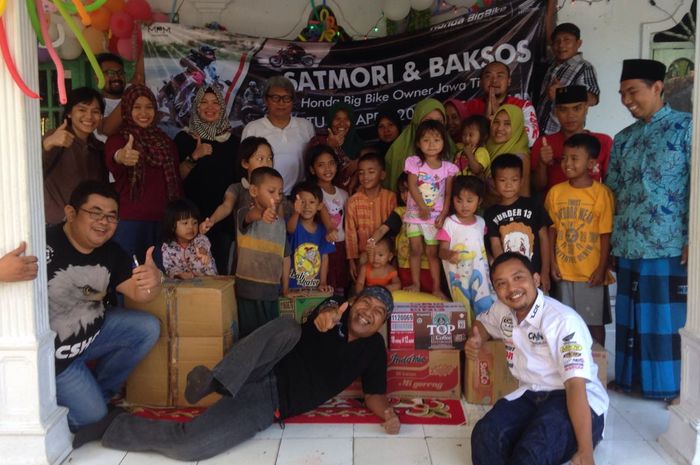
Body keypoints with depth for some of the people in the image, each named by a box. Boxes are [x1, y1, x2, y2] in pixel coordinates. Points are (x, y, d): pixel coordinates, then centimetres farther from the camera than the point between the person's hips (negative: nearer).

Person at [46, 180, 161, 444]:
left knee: (147, 328, -7)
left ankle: (99, 391, 11)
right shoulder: (43, 245, -28)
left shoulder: (111, 253, -6)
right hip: (50, 353, -6)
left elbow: (138, 293, -14)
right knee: (92, 417, -4)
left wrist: (152, 281, -38)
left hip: (91, 333, 6)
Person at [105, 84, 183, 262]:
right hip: (130, 221, -4)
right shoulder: (116, 139, -1)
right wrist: (119, 158, -49)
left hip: (164, 221, 4)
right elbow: (111, 163, -25)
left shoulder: (165, 141, 12)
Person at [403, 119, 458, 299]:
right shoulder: (414, 162, -4)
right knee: (416, 250, 1)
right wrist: (423, 207, -21)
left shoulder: (448, 167, -1)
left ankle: (436, 288, 13)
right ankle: (415, 284, 13)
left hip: (435, 217, 0)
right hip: (415, 214, 0)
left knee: (432, 252, 6)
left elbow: (448, 194, 1)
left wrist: (443, 215, -7)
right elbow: (412, 186, -11)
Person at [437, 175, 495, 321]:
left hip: (480, 272, 4)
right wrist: (450, 255, -34)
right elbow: (442, 250, -14)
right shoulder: (449, 223, -10)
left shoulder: (480, 222, 6)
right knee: (464, 311, 2)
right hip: (459, 274, -4)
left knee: (486, 309, 1)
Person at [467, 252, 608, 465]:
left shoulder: (563, 320, -19)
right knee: (486, 436, -24)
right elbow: (482, 322, 30)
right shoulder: (502, 310, 4)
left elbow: (575, 385, -26)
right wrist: (475, 341, 4)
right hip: (531, 395, 6)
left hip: (576, 402, -6)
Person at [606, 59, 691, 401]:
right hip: (628, 246, 5)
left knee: (671, 317, 4)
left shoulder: (686, 127, -3)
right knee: (631, 316, 12)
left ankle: (676, 385, 19)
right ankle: (631, 377, 25)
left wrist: (691, 240, -14)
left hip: (670, 245, -5)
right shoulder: (622, 139, 13)